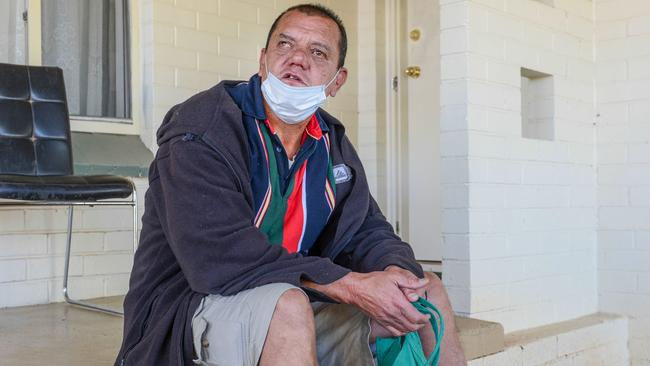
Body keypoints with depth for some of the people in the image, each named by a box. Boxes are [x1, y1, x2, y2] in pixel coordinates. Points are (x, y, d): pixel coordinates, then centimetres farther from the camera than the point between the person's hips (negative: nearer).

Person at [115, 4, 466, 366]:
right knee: (288, 306, -39)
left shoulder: (333, 143, 10)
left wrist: (394, 271, -17)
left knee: (426, 289, 4)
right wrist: (350, 286, -29)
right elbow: (218, 258, -28)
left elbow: (368, 232, 9)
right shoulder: (201, 129, -16)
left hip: (295, 300, 7)